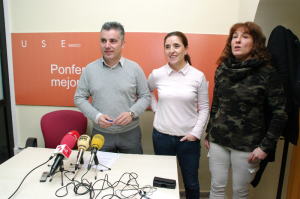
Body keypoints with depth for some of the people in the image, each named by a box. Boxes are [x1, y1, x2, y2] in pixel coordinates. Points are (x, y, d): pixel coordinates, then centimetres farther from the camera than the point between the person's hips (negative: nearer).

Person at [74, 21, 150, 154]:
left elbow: (145, 97, 1)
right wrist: (96, 116, -13)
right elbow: (79, 98, 2)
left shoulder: (134, 68, -4)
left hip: (130, 133, 0)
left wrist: (132, 113, -17)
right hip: (100, 133, 1)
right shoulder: (90, 69, -1)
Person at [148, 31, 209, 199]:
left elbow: (204, 108, -1)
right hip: (162, 136, 1)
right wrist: (155, 108, 4)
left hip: (189, 138, -1)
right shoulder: (157, 74, -4)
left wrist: (196, 133, -8)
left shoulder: (198, 76, -7)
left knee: (191, 183, 16)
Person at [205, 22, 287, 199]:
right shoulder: (222, 69, 3)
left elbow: (279, 113, -8)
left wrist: (266, 146, -10)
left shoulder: (267, 73, -9)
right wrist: (208, 134, 12)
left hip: (247, 146, -3)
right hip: (218, 141, 4)